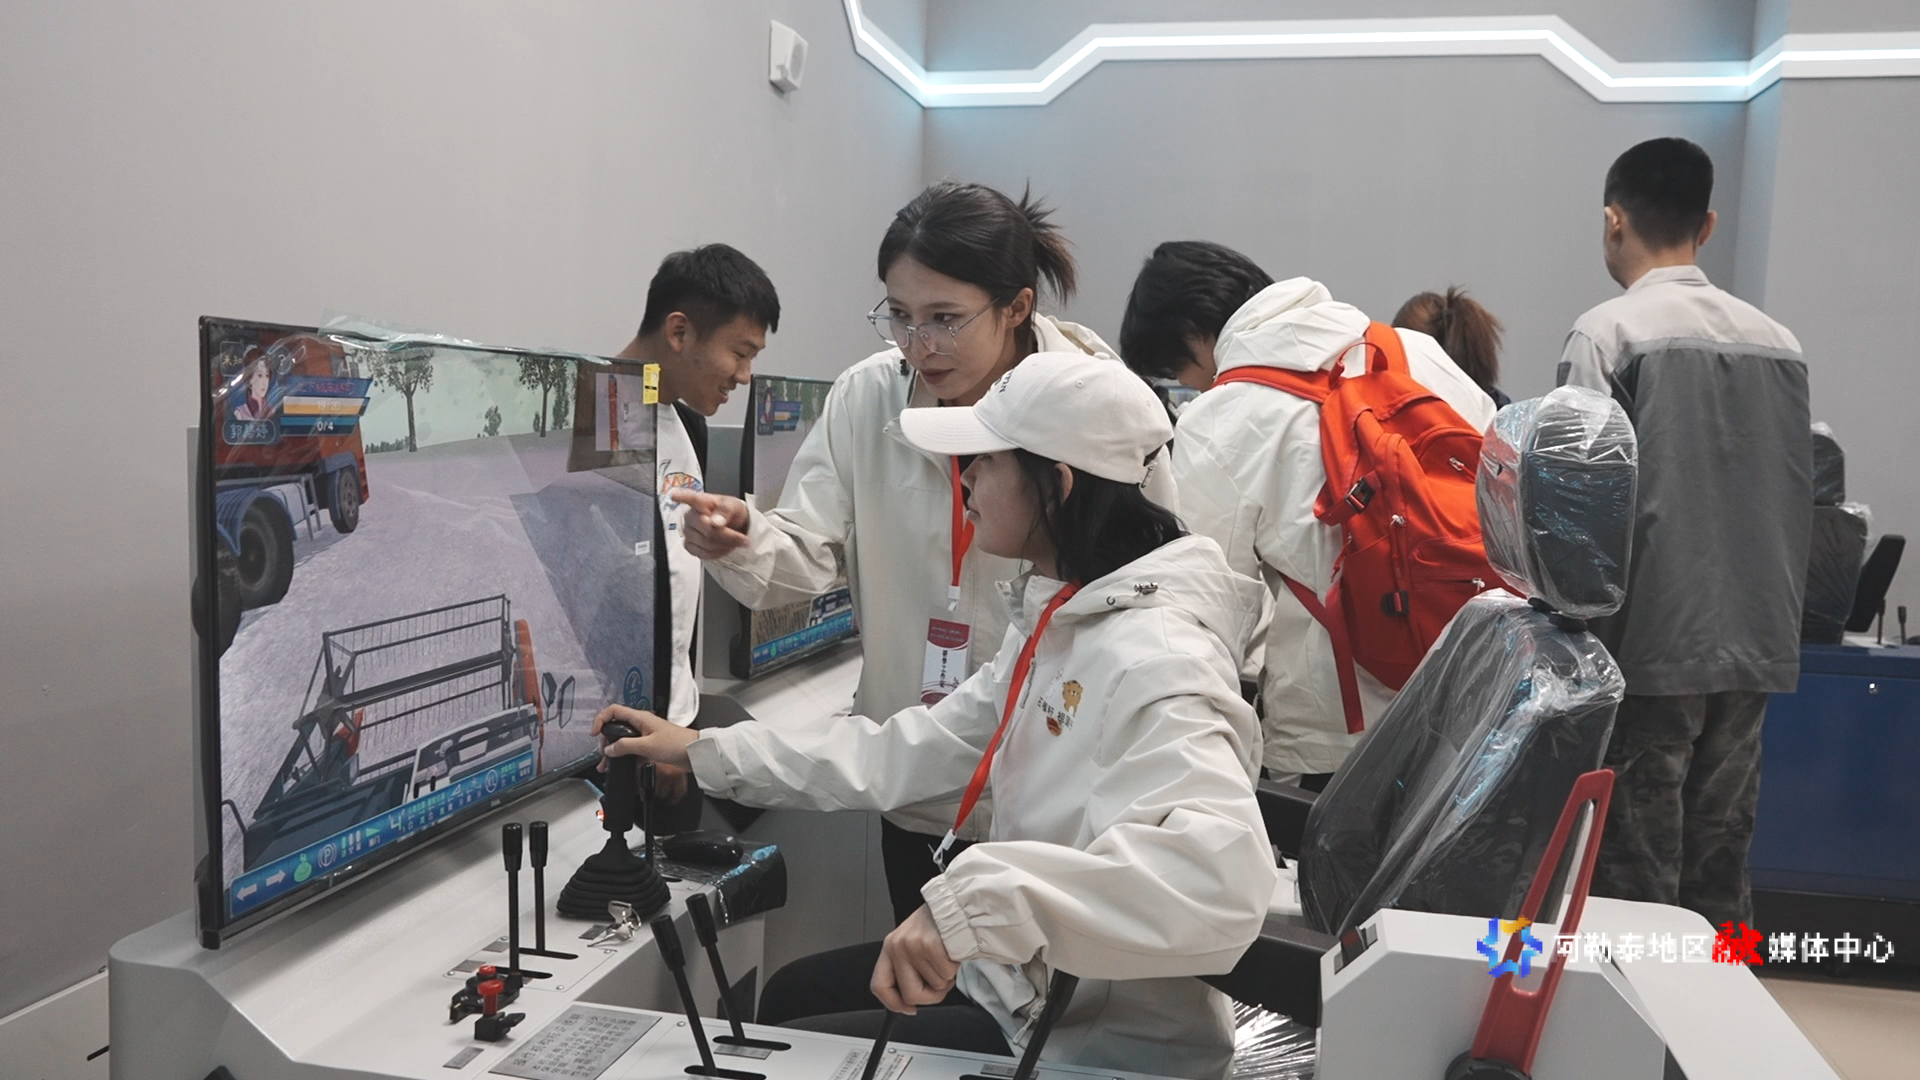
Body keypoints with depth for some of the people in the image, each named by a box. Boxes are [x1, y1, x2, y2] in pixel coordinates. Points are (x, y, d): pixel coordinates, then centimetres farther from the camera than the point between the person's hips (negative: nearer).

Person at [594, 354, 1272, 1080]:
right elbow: (911, 754, 6)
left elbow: (1220, 867, -44)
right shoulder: (1056, 619, 3)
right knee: (791, 995, 21)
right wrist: (707, 754, 8)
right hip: (1027, 976, 9)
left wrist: (977, 898, -48)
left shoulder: (1151, 658, -29)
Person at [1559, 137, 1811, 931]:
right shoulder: (1778, 342, 9)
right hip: (1754, 644, 6)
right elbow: (1799, 498, 12)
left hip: (1649, 642, -5)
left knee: (1637, 888, 2)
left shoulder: (1608, 333, -8)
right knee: (1721, 879, 14)